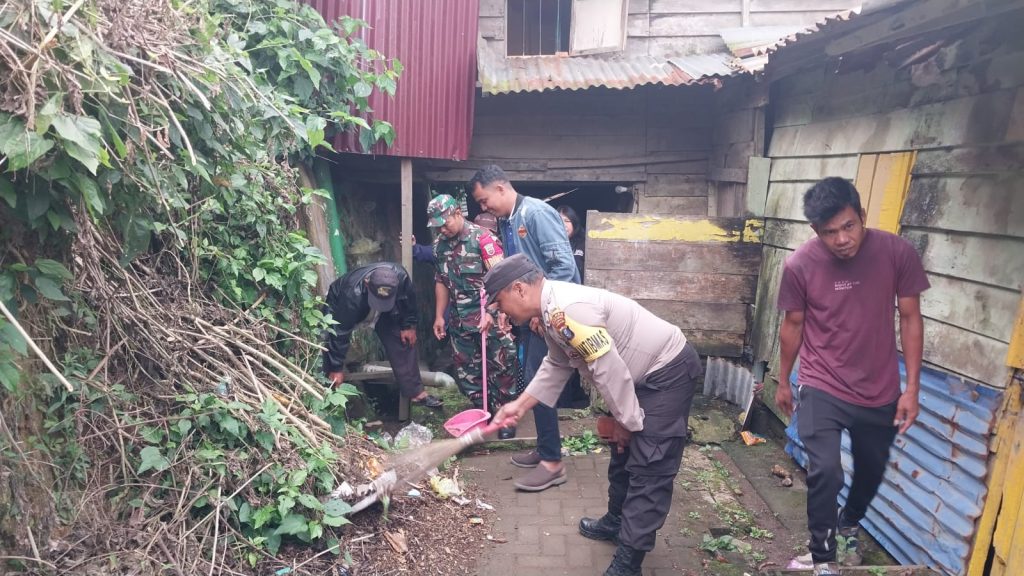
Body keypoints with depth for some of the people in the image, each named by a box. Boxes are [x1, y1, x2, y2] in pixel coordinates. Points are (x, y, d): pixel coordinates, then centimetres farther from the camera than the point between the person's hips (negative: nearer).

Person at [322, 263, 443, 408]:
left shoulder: (400, 275, -37)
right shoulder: (352, 295, -46)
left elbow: (408, 298, -13)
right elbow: (340, 333, -36)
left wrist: (409, 325, -6)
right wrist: (337, 368, -30)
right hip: (340, 304, -3)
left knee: (403, 340, -5)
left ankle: (415, 391, 5)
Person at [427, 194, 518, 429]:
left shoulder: (481, 237, -13)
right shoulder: (440, 245, 7)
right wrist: (439, 316, 14)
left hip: (489, 316, -6)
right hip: (459, 320, 6)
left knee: (500, 367, 3)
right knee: (465, 370, 13)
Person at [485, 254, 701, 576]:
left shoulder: (567, 309, -31)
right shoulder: (552, 310, 2)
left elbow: (609, 370, -28)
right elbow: (556, 365, 14)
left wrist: (625, 421, -15)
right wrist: (520, 405, 12)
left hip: (669, 370, -10)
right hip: (645, 373, 10)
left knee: (649, 467, -6)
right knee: (624, 452, 21)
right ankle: (616, 522, 40)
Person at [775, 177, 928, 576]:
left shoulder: (897, 252, -15)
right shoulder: (800, 265, -17)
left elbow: (910, 319, -4)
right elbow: (793, 325, -3)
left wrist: (912, 387, -6)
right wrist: (783, 382, 7)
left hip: (881, 391, 3)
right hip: (822, 389, -2)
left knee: (871, 471, 20)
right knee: (825, 472, -14)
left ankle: (849, 526, 51)